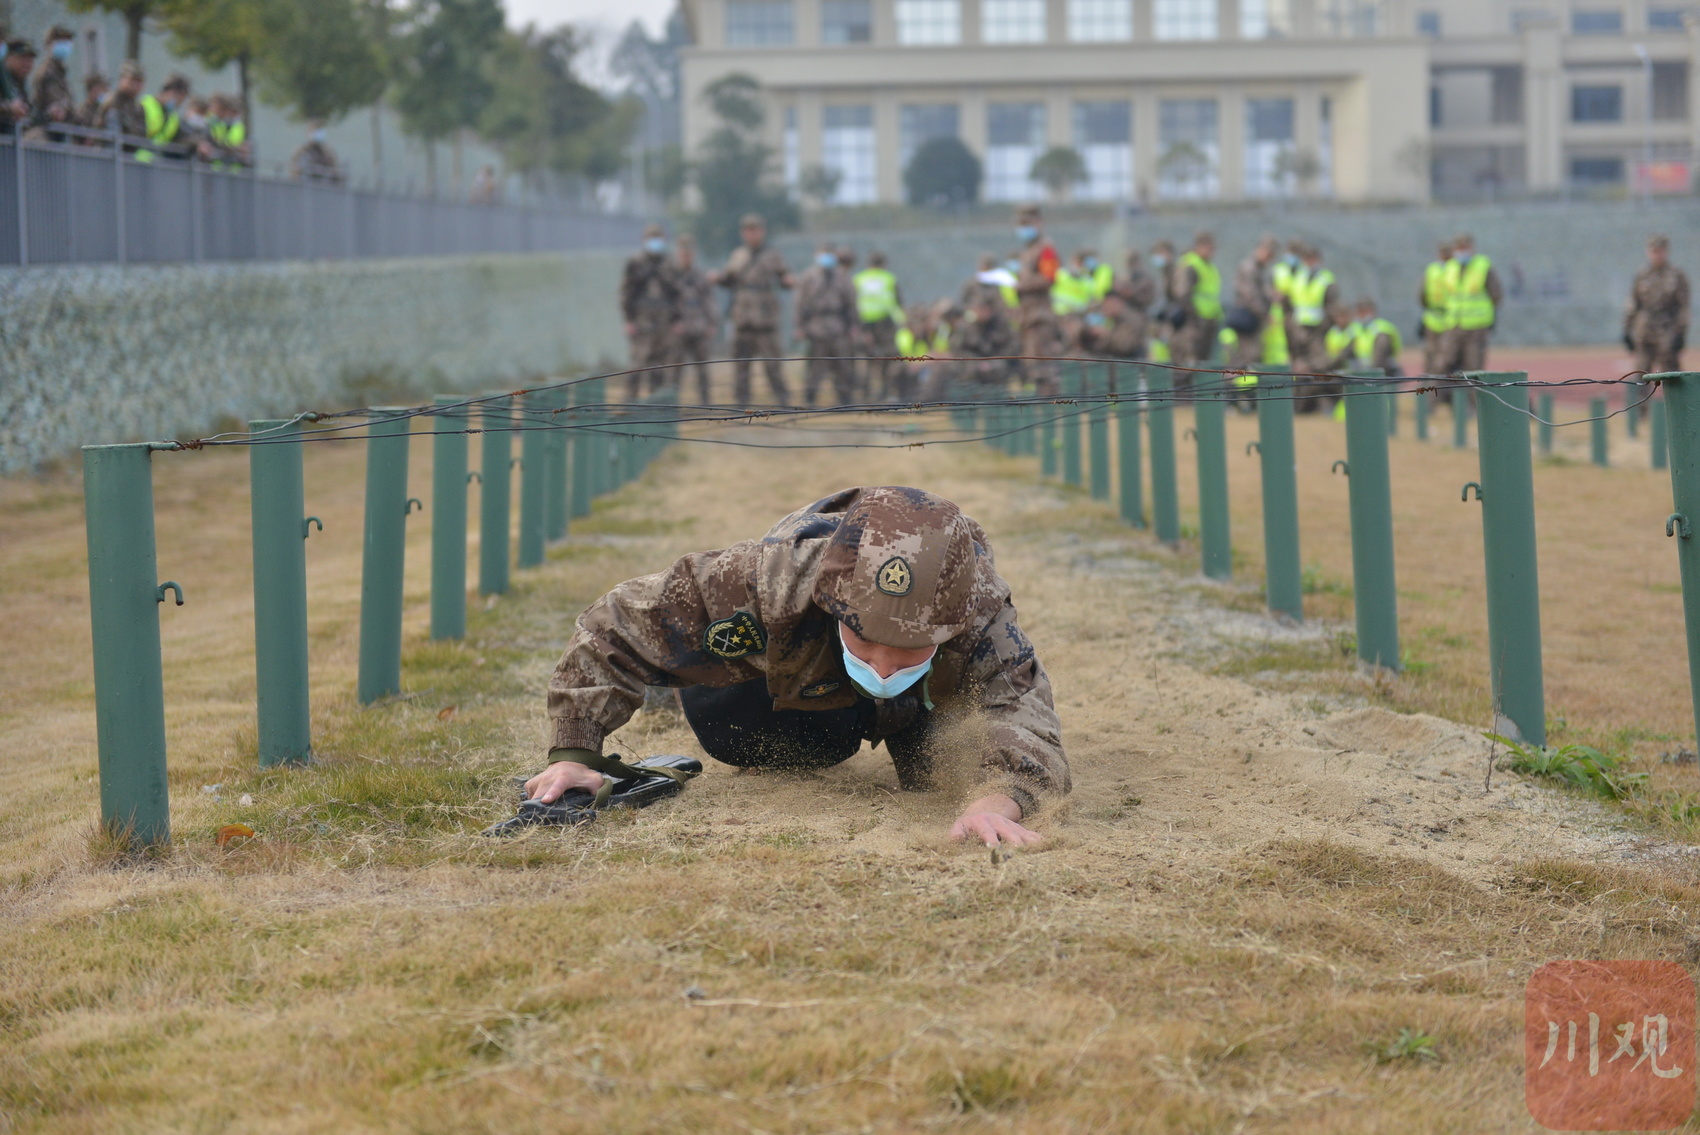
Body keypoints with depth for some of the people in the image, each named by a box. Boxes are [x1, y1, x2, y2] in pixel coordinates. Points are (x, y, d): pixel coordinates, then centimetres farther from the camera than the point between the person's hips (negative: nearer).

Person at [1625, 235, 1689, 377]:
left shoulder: (1677, 275, 2)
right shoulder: (1641, 276, 12)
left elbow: (1683, 306, -1)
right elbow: (1633, 305, 14)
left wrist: (1681, 333, -8)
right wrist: (1627, 330, 8)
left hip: (1668, 331, -3)